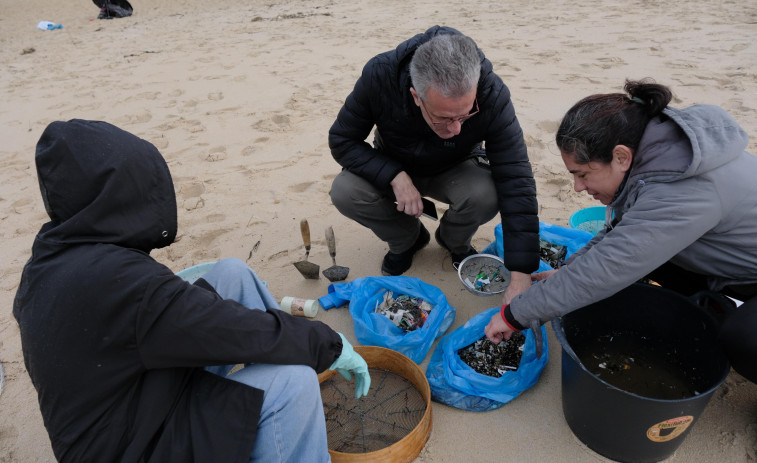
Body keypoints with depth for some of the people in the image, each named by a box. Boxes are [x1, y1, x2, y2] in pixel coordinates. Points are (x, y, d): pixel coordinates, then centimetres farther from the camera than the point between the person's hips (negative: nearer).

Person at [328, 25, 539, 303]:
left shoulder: (492, 96, -34)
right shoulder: (379, 76, -32)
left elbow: (516, 185, -34)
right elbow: (341, 139, -19)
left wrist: (520, 275, -38)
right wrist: (394, 176, -34)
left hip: (454, 171, -1)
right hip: (393, 168, 1)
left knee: (486, 196, -33)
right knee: (344, 191, -27)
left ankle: (454, 242, 4)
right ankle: (407, 240, 4)